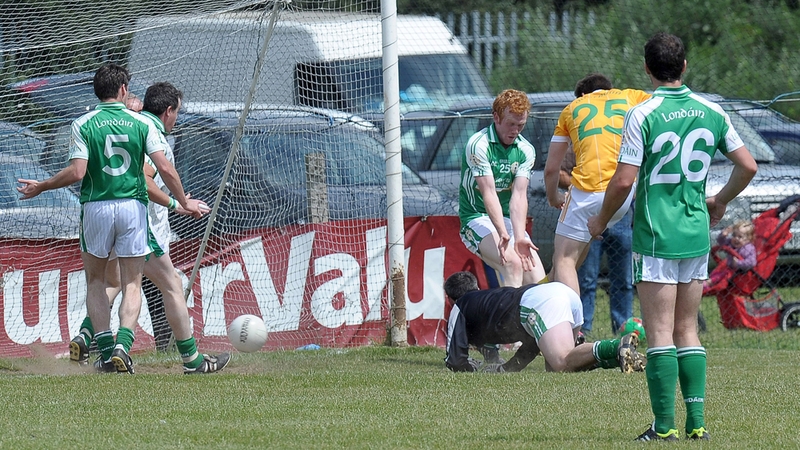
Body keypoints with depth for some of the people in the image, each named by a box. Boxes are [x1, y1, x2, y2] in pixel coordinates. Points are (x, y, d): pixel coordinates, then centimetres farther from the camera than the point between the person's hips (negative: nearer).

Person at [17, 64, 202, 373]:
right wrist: (184, 202, 9)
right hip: (133, 206, 0)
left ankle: (105, 349, 3)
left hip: (96, 206, 0)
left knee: (95, 281, 15)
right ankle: (123, 343, -14)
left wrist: (40, 187, 4)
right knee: (132, 284, 7)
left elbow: (76, 172, -11)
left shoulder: (83, 125, -2)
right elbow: (164, 168, -5)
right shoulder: (142, 123, 1)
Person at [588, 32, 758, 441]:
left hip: (655, 236, -5)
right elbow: (747, 166, 7)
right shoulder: (711, 112, 4)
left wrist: (601, 220, 4)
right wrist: (719, 202, 25)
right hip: (697, 236, 5)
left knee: (660, 333, -3)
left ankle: (664, 425, -6)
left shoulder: (643, 115, -11)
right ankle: (696, 422, 7)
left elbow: (624, 180, -14)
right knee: (687, 331, 12)